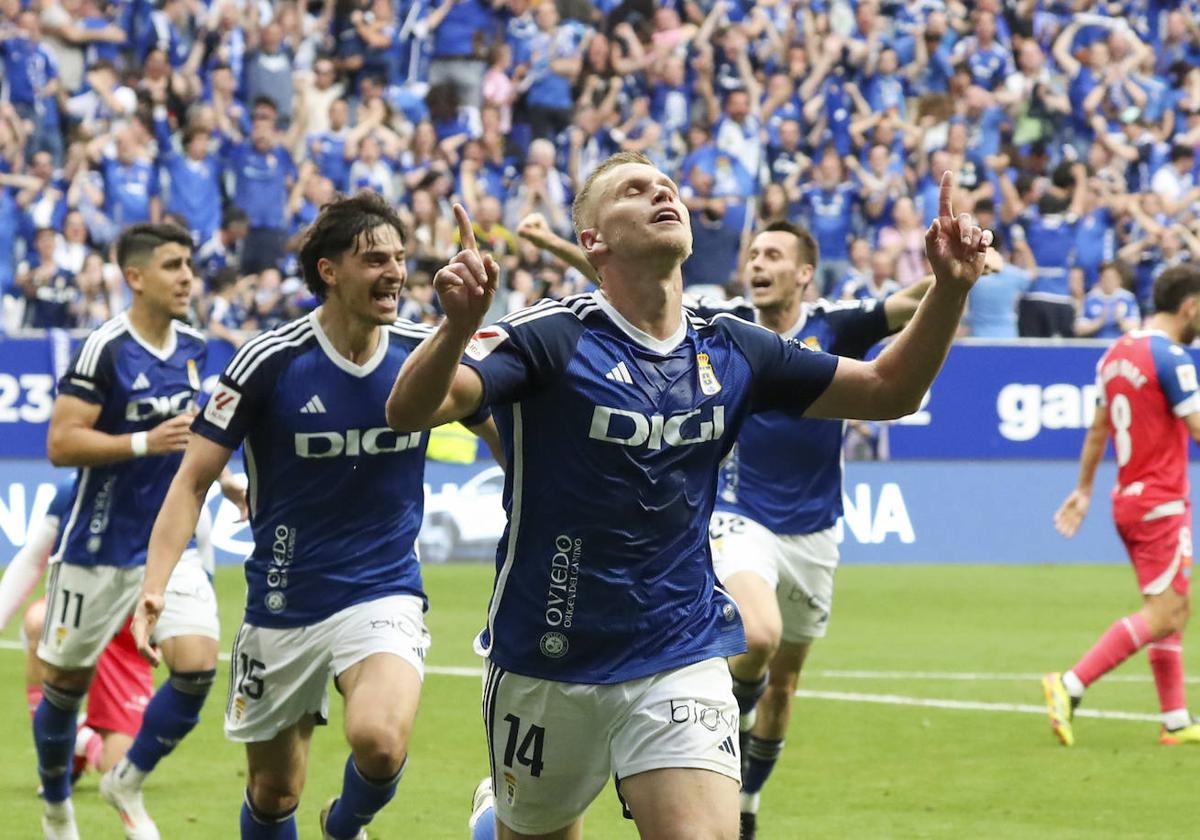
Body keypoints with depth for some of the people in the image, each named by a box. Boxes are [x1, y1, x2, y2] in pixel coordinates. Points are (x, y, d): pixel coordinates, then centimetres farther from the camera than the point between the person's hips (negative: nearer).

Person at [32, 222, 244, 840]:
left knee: (197, 668, -12)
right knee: (66, 684, 7)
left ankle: (126, 783, 9)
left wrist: (220, 476, 18)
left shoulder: (192, 348, 5)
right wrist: (146, 443, -27)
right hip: (97, 549, -5)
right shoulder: (104, 350, -16)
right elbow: (61, 444, -20)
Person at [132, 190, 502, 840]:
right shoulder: (270, 361, -11)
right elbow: (194, 479, -9)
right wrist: (155, 586, -20)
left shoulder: (424, 354, -5)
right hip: (283, 608, 0)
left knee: (380, 739, -27)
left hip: (383, 596, 0)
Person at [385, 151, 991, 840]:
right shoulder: (551, 338, -13)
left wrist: (950, 287, -8)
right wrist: (458, 325, -47)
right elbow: (411, 410, -26)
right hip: (545, 664, -2)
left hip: (680, 660, 2)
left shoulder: (731, 351, 1)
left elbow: (890, 390, 9)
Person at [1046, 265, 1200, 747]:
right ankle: (1070, 685, -17)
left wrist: (1084, 489, 25)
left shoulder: (1117, 354, 11)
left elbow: (1099, 426, 18)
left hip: (1127, 499, 9)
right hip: (1161, 503, -9)